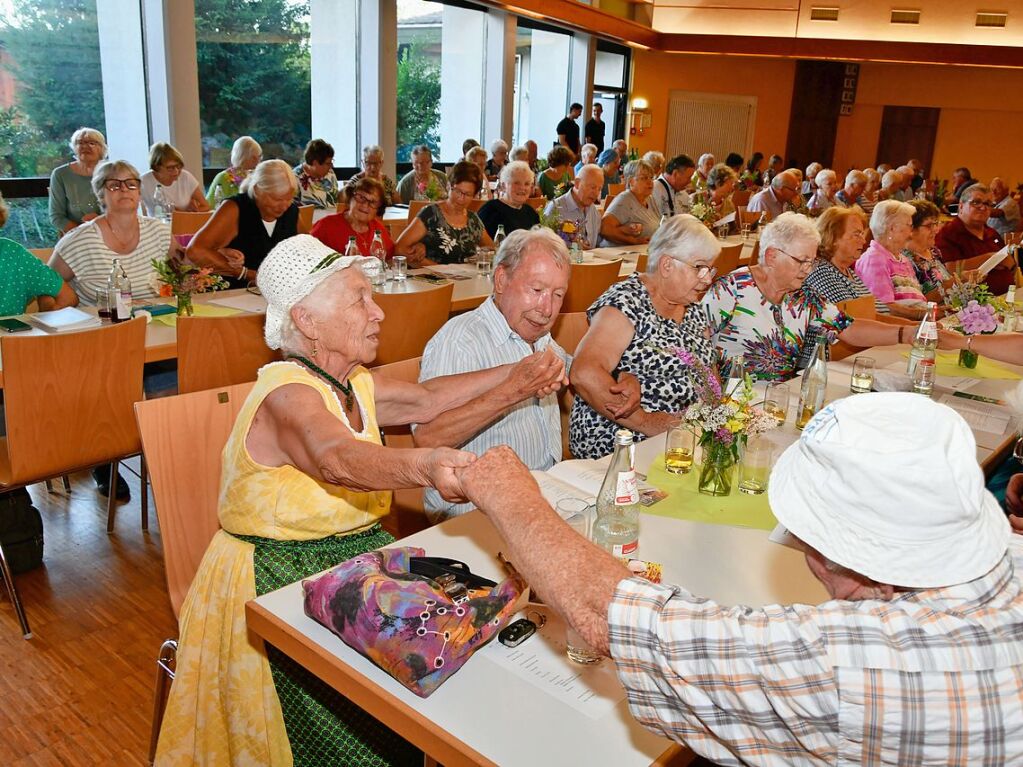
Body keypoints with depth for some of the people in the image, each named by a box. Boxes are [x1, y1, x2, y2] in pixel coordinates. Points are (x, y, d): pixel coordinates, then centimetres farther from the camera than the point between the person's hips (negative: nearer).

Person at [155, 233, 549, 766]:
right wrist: (422, 466, -60)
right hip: (276, 579, -8)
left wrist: (513, 374, 14)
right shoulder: (286, 395, -22)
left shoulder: (353, 381, 5)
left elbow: (425, 400, 16)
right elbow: (336, 458, -41)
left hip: (351, 553, 8)